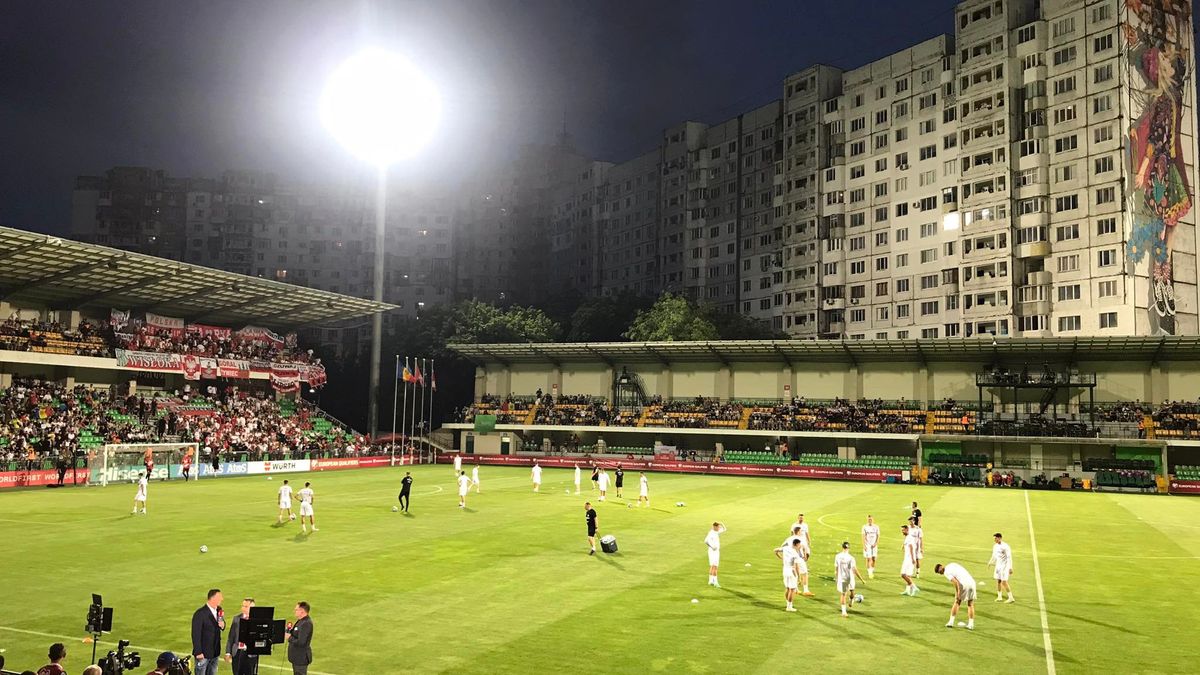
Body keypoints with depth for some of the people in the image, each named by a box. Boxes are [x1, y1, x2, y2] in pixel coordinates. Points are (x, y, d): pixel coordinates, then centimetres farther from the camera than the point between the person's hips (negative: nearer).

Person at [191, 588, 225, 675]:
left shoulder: (219, 610, 2)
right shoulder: (200, 614, -19)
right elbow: (196, 634, -17)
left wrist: (222, 625, -10)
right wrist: (198, 652, -18)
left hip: (215, 652, 7)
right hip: (203, 653, -7)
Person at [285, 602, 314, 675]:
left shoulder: (306, 623, -25)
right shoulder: (301, 621, 7)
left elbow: (301, 642, -29)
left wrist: (289, 638, -16)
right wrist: (290, 631, 0)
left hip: (301, 658, -10)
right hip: (297, 656, 10)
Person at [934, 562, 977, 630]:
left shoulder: (946, 572, -3)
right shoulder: (952, 564, 20)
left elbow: (956, 582, -13)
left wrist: (958, 593, -13)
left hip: (964, 585, -7)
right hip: (972, 582, 7)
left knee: (956, 603, 9)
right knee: (970, 604, 13)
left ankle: (951, 622, 16)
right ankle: (971, 625, 13)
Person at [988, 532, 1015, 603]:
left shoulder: (1005, 546, -17)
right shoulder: (995, 546, 8)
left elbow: (1009, 557, -18)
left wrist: (1010, 568, -21)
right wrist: (990, 562, 23)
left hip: (1004, 566, -8)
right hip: (998, 565, 8)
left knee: (1004, 582, -9)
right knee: (998, 581, 9)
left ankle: (1011, 598, -1)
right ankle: (999, 597, 19)